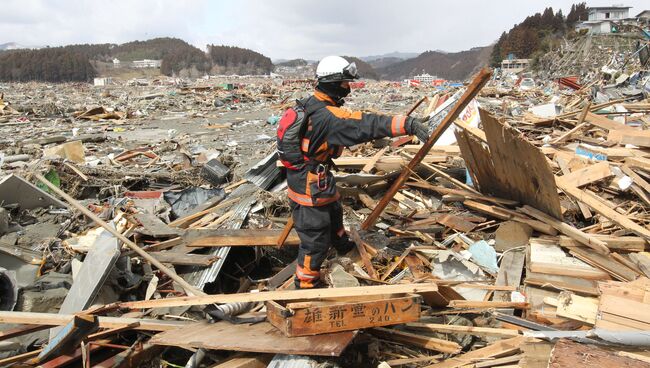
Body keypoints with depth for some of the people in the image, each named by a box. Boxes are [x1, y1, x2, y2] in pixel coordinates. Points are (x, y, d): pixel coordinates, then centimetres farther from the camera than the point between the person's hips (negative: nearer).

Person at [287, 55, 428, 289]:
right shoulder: (327, 116, -31)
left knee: (333, 212, 32)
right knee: (315, 235, 1)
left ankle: (343, 245, 57)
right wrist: (406, 124, -43)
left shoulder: (313, 103, 2)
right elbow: (365, 125, -40)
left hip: (317, 175, 11)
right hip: (309, 184, -11)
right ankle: (306, 283, 16)